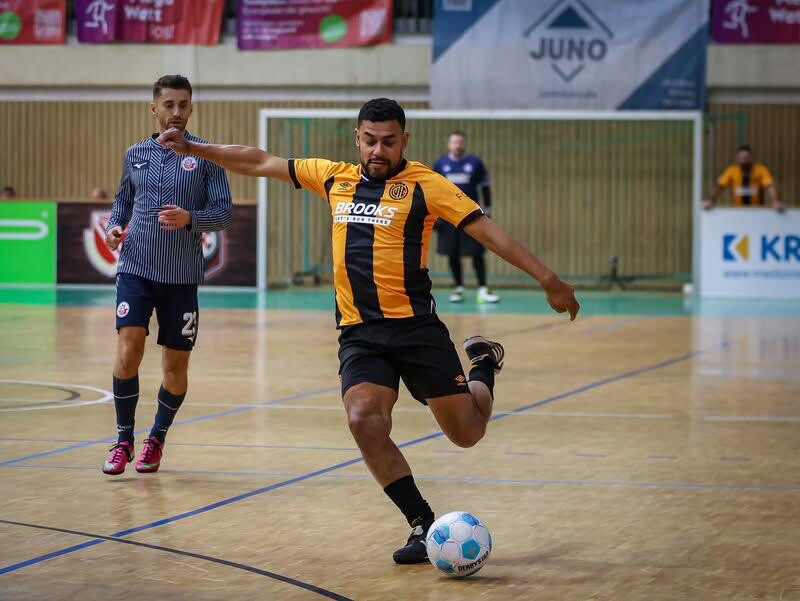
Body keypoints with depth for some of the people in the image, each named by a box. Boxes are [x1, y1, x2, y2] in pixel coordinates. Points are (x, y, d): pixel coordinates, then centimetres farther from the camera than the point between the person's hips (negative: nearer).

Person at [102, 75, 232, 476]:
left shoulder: (206, 155, -1)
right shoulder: (135, 155, 9)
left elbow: (224, 213, -5)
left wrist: (189, 219, -23)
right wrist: (114, 226, 3)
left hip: (182, 277, -1)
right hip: (136, 269, 1)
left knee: (176, 366, 5)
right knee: (128, 352, -14)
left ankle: (157, 439, 27)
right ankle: (124, 439, 1)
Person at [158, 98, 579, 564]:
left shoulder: (424, 184, -4)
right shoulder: (335, 178, 10)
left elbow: (487, 230, -8)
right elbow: (260, 163, 18)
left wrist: (547, 278, -14)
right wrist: (192, 148, 18)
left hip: (415, 327, -3)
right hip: (359, 333, 3)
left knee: (467, 432, 3)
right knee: (364, 420, -21)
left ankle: (484, 365, 39)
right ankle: (423, 525, -6)